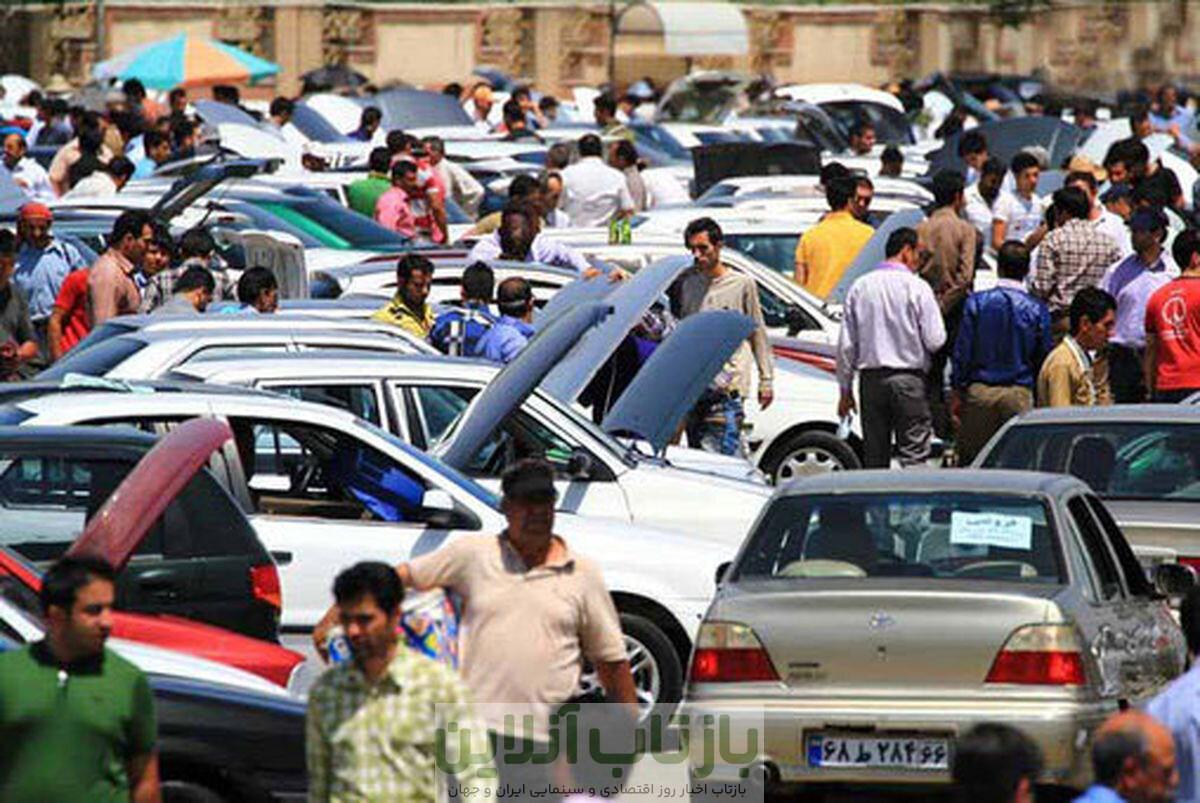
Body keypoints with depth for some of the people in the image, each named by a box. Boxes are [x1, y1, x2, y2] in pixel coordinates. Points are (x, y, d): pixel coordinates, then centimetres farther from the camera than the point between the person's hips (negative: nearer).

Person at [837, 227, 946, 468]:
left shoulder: (860, 287, 6)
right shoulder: (917, 287, -6)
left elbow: (846, 345, 7)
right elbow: (935, 340, -9)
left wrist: (846, 389, 13)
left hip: (871, 380, 4)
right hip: (908, 380, -4)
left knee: (874, 458, 8)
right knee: (914, 457, -4)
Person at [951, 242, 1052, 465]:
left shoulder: (976, 303, -4)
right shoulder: (1037, 310, -3)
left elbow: (962, 352, -2)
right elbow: (1043, 357, 2)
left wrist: (957, 392, 5)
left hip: (979, 391, 0)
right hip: (1019, 394, 0)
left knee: (969, 460, 7)